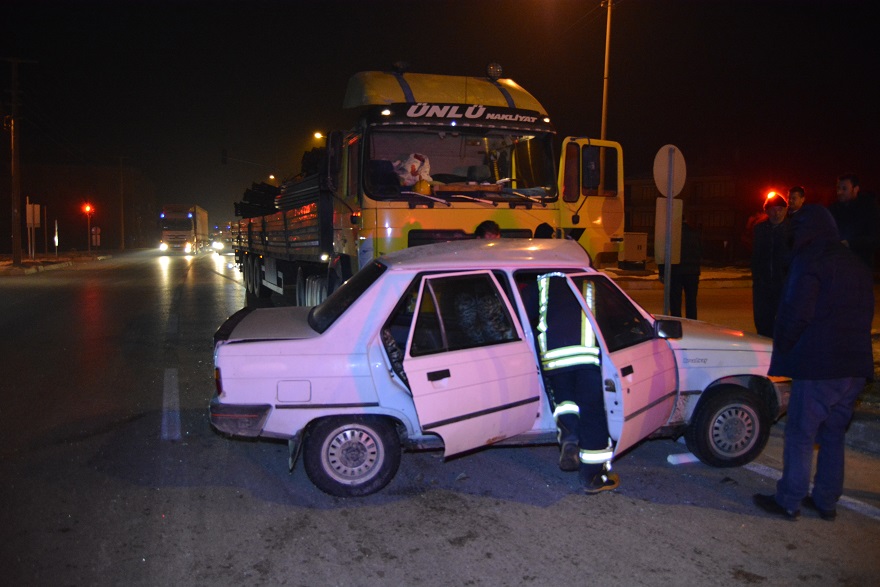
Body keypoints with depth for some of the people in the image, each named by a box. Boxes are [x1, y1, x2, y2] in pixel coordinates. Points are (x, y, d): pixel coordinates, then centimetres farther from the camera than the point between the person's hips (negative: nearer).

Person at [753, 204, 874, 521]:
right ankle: (826, 501, 26)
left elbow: (796, 315, -17)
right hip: (855, 367, 8)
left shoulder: (809, 262, -11)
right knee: (833, 435, 17)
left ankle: (789, 501, 9)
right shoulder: (856, 264, 15)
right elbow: (866, 314, 20)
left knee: (800, 435, 2)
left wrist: (782, 351, -3)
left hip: (818, 367, -8)